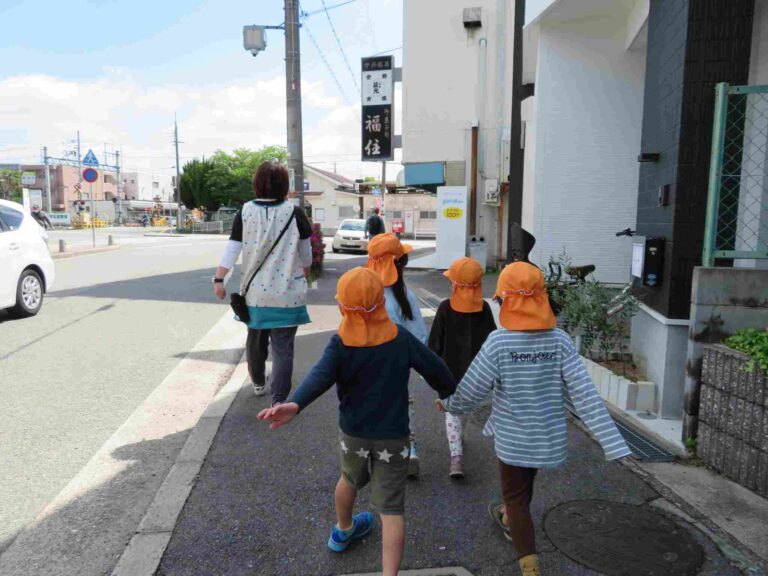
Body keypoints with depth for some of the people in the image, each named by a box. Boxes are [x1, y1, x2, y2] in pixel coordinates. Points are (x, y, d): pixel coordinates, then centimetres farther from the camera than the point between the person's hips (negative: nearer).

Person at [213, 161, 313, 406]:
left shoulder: (245, 212, -4)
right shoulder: (294, 213, -8)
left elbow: (232, 248, -7)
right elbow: (305, 252, 2)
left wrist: (219, 279, -2)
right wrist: (305, 274, 20)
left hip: (255, 291, 3)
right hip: (286, 292, -3)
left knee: (255, 339, 22)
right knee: (283, 347, 2)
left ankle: (258, 383, 42)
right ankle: (279, 399, -2)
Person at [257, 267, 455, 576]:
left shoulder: (340, 343, -14)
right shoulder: (401, 338, -11)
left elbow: (320, 375, -33)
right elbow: (435, 367, -3)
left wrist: (295, 404, -48)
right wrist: (449, 392, 16)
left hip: (353, 432, 2)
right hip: (393, 435, -2)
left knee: (350, 479, 31)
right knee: (391, 508, 3)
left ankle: (343, 530, 56)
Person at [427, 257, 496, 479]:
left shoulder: (445, 308, -16)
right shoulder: (484, 309, -8)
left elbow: (435, 342, -8)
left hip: (449, 370, -3)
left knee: (452, 410, 5)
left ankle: (456, 457, -5)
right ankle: (459, 437, 47)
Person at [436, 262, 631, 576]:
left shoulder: (499, 342, -22)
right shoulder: (560, 341, -13)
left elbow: (471, 391, -15)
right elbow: (585, 394, -16)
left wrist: (448, 405, 5)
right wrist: (614, 444, -14)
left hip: (513, 438, -4)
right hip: (549, 436, 5)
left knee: (517, 497, 13)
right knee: (524, 483, 30)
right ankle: (509, 520, 57)